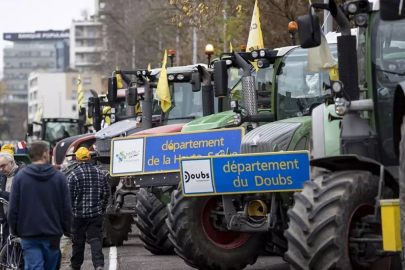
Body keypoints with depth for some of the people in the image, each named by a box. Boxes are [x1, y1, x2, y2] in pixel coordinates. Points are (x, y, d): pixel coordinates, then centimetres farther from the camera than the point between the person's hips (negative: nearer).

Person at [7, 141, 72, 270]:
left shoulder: (20, 177, -3)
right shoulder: (59, 177, -2)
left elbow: (13, 208, -2)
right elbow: (66, 207, -2)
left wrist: (14, 230, 9)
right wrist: (66, 229, 9)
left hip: (29, 236, -1)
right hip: (52, 234, 1)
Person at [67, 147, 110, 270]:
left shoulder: (73, 175, -10)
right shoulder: (99, 173, 4)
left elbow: (69, 196, -8)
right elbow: (106, 193, 10)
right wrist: (102, 208, 22)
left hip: (79, 214, -2)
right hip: (96, 213, 2)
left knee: (78, 241, 10)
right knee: (95, 239, 0)